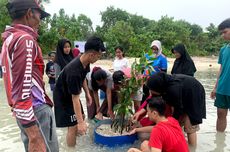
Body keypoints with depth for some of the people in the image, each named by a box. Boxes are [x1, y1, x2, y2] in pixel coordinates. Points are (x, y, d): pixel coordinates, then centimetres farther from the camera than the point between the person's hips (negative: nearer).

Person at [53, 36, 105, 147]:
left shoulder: (85, 62, -13)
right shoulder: (74, 71, -38)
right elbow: (75, 99, -35)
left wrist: (87, 93, 11)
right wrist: (80, 122, -33)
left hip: (72, 94, 9)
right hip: (63, 97, -9)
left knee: (81, 116, 22)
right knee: (73, 126, -9)